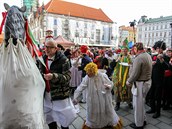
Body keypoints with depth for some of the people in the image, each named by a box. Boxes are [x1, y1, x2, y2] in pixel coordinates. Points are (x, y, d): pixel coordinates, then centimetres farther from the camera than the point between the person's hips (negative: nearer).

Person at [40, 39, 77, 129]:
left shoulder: (63, 59, -15)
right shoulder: (43, 59, 6)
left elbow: (67, 77, -19)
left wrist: (53, 76, -32)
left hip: (60, 95, -5)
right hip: (47, 95, 6)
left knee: (64, 119, 9)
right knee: (49, 118, 20)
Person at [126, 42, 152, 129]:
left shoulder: (138, 58, -23)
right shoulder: (148, 55, 6)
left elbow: (135, 74, -22)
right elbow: (146, 70, 8)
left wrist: (128, 81, -6)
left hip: (140, 83, -9)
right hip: (147, 81, 9)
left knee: (138, 104, 8)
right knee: (141, 102, 24)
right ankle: (143, 120, 41)